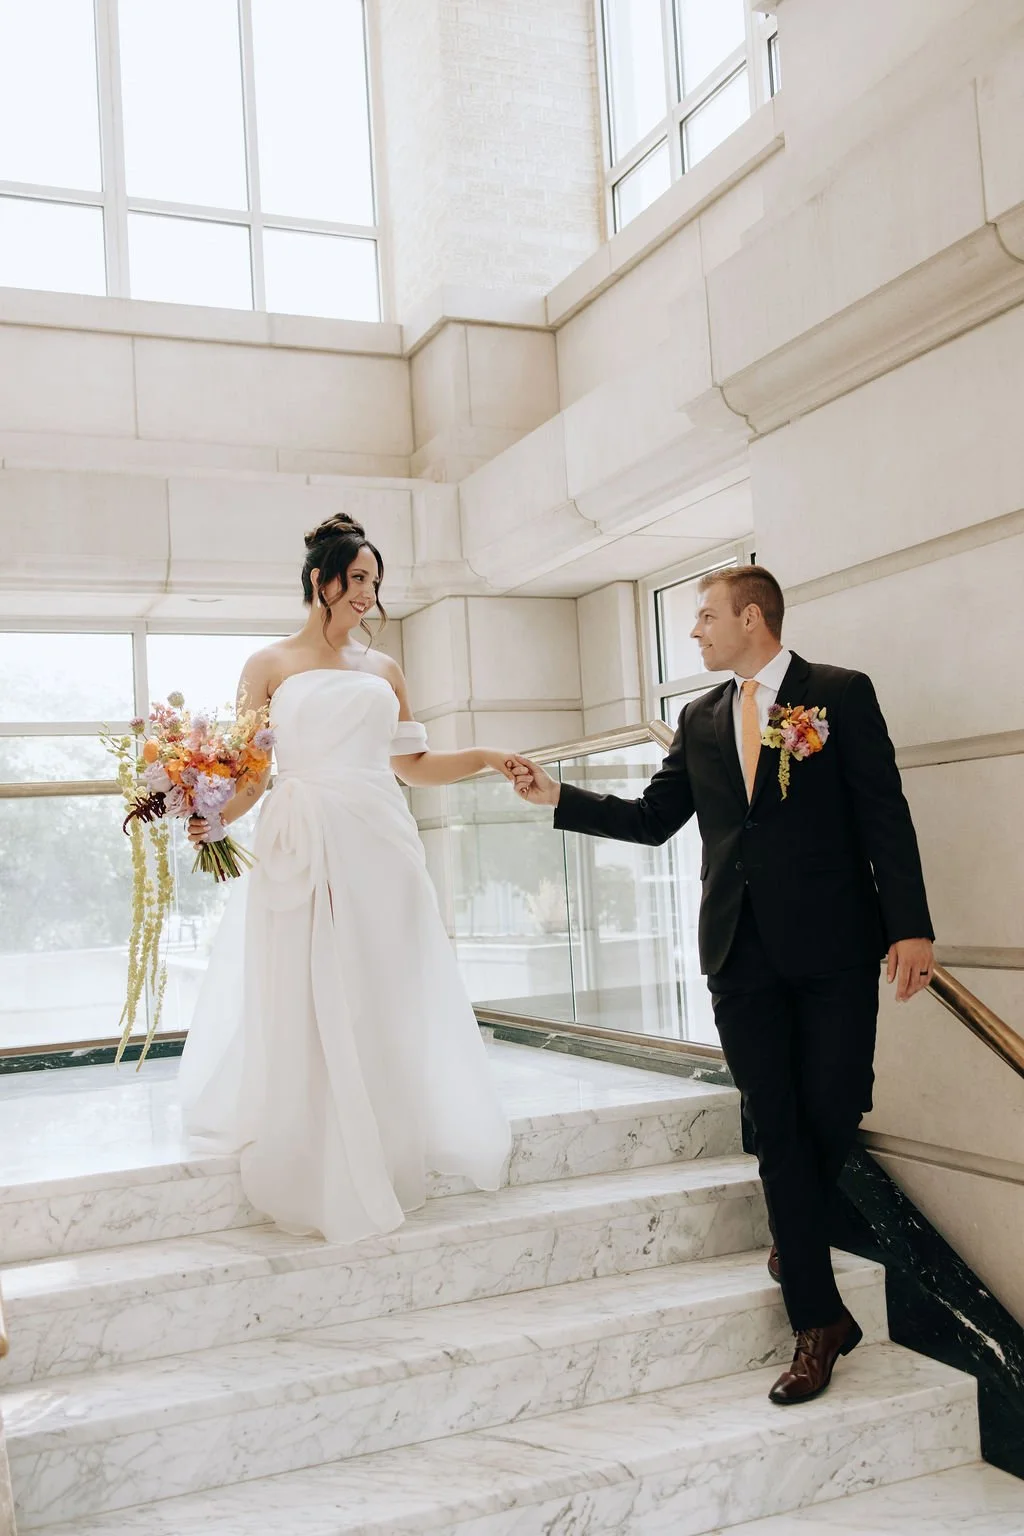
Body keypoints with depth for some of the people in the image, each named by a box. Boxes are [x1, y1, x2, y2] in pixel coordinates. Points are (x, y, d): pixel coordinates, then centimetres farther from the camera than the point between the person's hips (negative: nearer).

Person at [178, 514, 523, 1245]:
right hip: (302, 849, -3)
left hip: (380, 848, 3)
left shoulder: (384, 669, 16)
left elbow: (413, 764, 17)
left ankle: (386, 1163, 17)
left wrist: (486, 758, 5)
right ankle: (319, 1178, 12)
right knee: (305, 1012, 0)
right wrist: (213, 819, -17)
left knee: (385, 1005, 4)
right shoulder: (271, 664, 7)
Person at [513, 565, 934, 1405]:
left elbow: (884, 814, -5)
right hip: (741, 950, 4)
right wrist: (561, 797, 7)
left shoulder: (840, 694, 0)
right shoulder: (701, 720, 14)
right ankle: (819, 1319, 13)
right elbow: (653, 818, 15)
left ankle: (797, 1234, 34)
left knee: (833, 1112, 0)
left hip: (831, 942, -4)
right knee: (776, 1125, 4)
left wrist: (909, 925, -12)